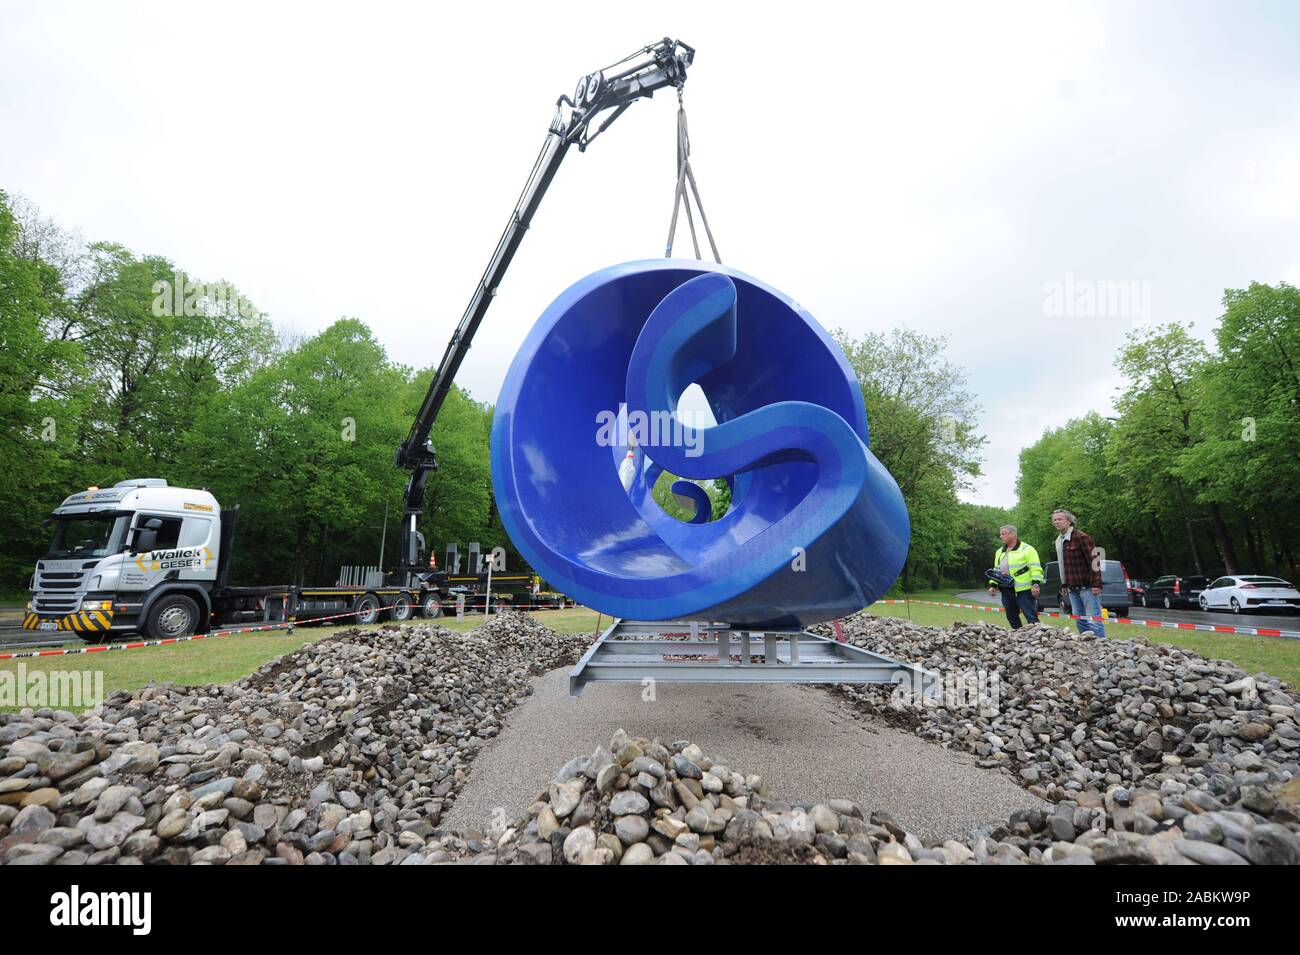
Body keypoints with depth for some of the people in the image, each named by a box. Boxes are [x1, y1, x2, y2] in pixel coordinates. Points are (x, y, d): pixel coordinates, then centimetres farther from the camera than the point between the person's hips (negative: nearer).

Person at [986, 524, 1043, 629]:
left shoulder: (1027, 549, -3)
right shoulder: (999, 552, 19)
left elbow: (1035, 568, -10)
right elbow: (996, 570, 23)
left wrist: (1035, 584, -19)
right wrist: (993, 585, 14)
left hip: (1023, 589, -7)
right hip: (1006, 591, 7)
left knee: (1031, 616, -7)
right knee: (1011, 617, 13)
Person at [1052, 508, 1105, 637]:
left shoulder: (1081, 537, -11)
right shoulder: (1059, 541, 15)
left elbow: (1094, 560, -15)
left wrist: (1096, 584, -19)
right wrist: (1064, 585, 20)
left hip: (1087, 587, -8)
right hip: (1072, 589, 8)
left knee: (1094, 621, -6)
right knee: (1080, 621, 12)